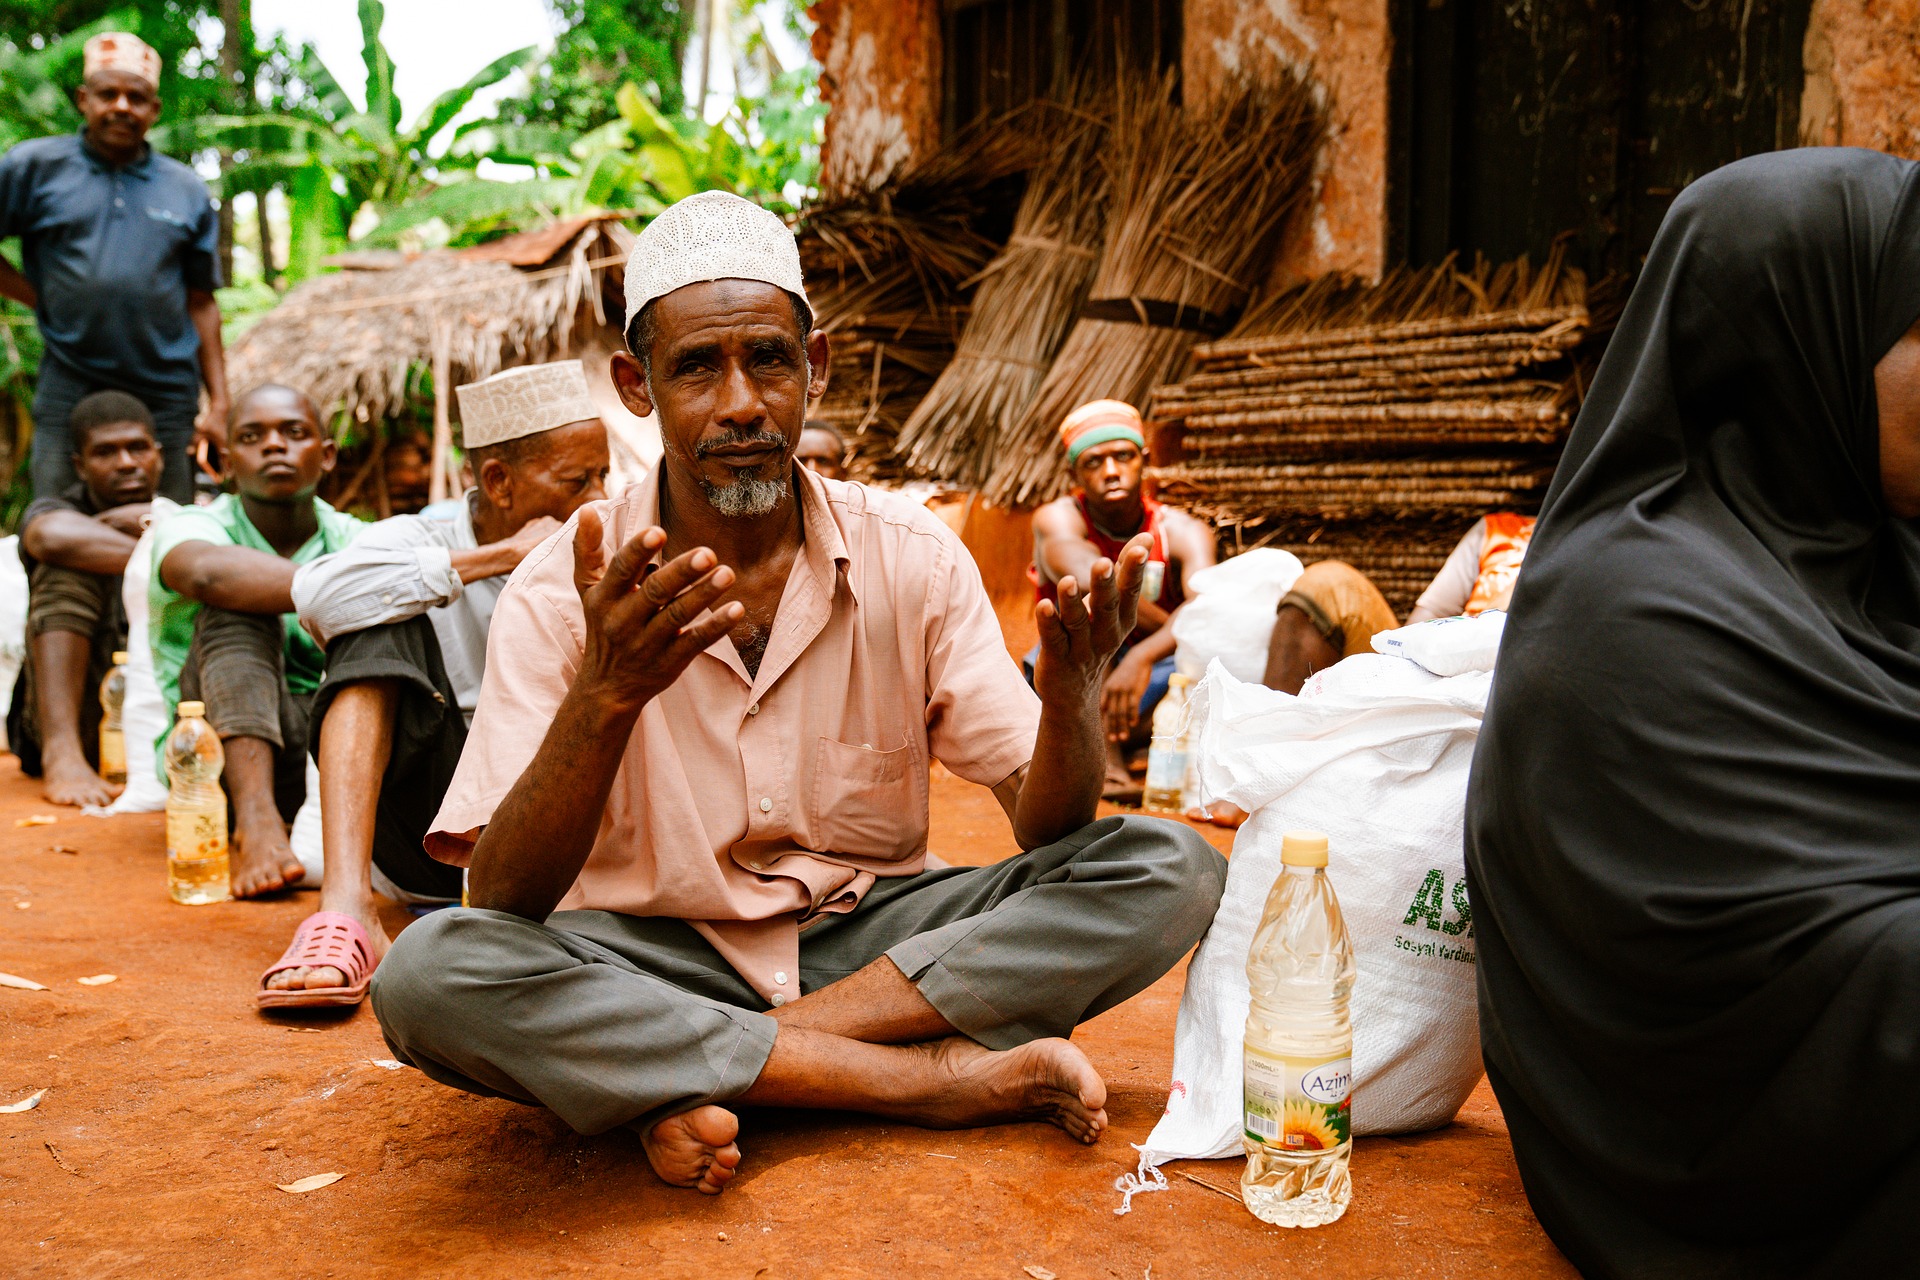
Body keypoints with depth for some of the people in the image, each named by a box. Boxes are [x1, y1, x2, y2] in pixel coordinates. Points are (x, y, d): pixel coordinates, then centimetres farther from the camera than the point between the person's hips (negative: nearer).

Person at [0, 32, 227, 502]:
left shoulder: (188, 191, 11)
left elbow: (201, 303, 10)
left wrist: (219, 403, 4)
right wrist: (39, 296, -1)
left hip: (166, 396, 1)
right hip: (68, 393, -1)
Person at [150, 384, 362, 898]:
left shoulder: (355, 541, 6)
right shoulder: (190, 528, -6)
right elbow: (206, 571, -31)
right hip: (225, 755, -2)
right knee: (238, 602, -26)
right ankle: (256, 821, -42)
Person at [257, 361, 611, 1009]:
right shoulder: (421, 541, 2)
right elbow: (318, 593, -22)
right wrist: (500, 557, -21)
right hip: (432, 828, -1)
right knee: (383, 623, -18)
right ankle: (347, 906, -33)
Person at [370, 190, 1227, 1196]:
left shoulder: (910, 557, -4)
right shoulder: (564, 593, -9)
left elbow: (1046, 827, -7)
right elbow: (502, 907, -18)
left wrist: (1070, 698, -30)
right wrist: (607, 694, -35)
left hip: (868, 935, 2)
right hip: (651, 960, -1)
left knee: (1169, 871, -17)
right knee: (427, 974, -31)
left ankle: (696, 1075, -20)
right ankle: (945, 1076, -23)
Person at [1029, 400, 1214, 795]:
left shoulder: (1182, 532, -11)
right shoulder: (1058, 520, -13)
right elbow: (1093, 582, -34)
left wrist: (1142, 657, -49)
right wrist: (1175, 629, -27)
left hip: (1149, 689, 1)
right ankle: (1104, 753, -33)